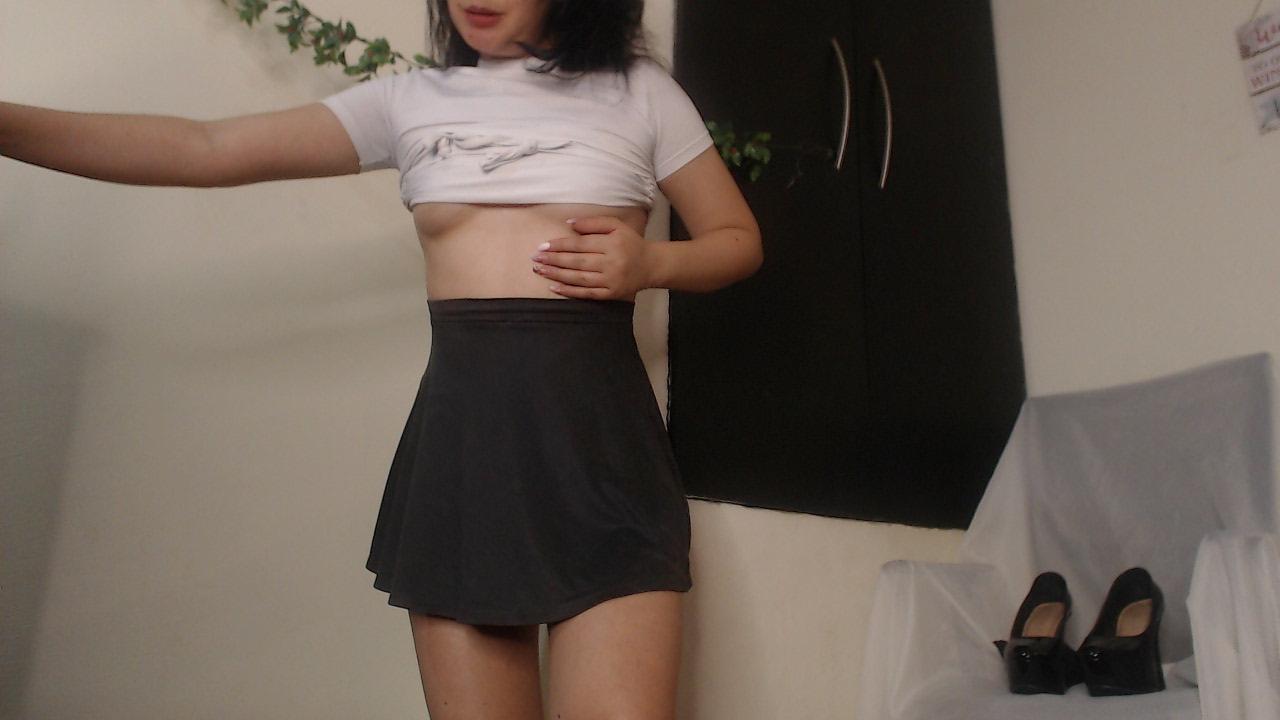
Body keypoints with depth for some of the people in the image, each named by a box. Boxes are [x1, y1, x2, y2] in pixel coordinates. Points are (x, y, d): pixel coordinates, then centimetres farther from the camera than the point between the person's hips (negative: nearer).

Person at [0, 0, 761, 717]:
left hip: (598, 425, -1)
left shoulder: (638, 87, 8)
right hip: (458, 432, 2)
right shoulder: (406, 100, 12)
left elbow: (740, 240, 13)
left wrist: (650, 262, -7)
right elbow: (204, 150, 7)